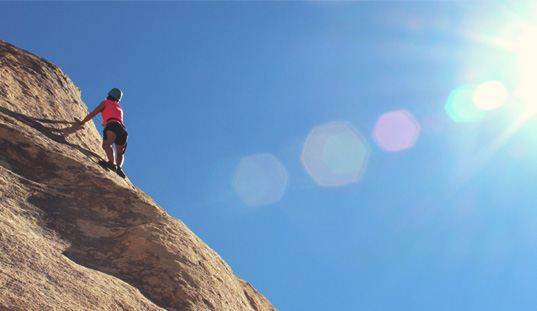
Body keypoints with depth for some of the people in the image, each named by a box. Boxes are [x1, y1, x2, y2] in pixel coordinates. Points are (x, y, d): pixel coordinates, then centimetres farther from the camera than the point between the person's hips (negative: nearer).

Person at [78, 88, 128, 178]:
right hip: (123, 128, 6)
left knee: (107, 145, -30)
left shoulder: (106, 102, 24)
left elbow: (92, 114, 21)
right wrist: (105, 123, 78)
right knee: (120, 154, 19)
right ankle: (119, 167, -11)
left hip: (113, 125, -6)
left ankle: (112, 163, -58)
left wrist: (82, 122, 34)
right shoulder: (120, 109, 39)